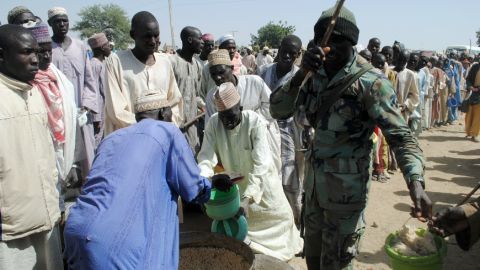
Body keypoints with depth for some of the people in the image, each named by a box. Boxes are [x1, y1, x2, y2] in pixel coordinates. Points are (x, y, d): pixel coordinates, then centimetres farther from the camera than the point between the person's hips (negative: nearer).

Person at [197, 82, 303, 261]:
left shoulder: (256, 122, -32)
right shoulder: (213, 124, -21)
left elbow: (261, 164, -38)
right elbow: (206, 156, -25)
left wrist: (247, 198, -47)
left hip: (261, 179, -2)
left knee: (280, 215, 11)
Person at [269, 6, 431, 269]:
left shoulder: (370, 81, -16)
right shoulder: (315, 75, 1)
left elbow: (400, 136, -19)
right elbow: (277, 110, -8)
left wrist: (415, 182, -35)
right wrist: (301, 73, -23)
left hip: (347, 187, -5)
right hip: (314, 180, 5)